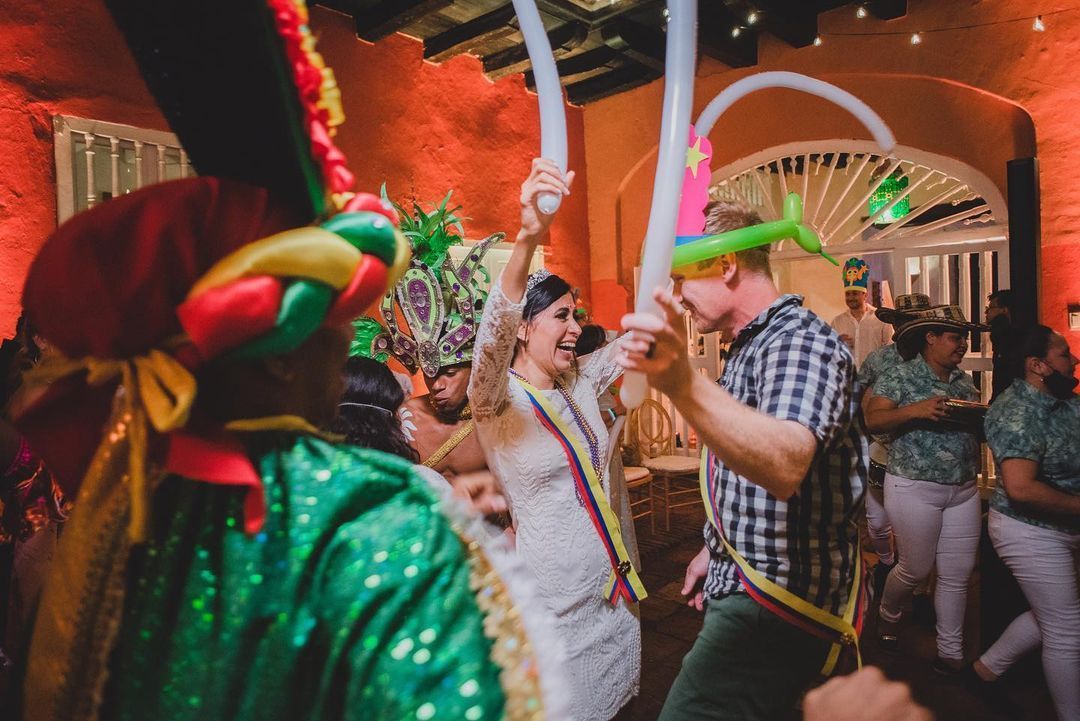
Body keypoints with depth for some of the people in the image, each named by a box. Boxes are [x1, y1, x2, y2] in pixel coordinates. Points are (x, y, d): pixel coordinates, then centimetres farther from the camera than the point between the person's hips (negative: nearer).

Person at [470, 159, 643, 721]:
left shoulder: (581, 382, 4)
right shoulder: (497, 401, -16)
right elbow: (494, 332, -36)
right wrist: (528, 238, -51)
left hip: (613, 582, 7)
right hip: (556, 598, -6)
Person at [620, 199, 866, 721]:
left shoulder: (801, 341, -19)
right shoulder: (748, 347, 13)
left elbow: (784, 467, -41)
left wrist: (683, 386, -55)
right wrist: (714, 549, 23)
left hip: (776, 606, -10)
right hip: (739, 587, 10)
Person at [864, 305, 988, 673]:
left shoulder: (965, 381, 12)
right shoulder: (900, 377, -8)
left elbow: (979, 428, 15)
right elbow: (873, 420, -17)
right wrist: (915, 410, -30)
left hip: (964, 490, 6)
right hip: (915, 488, -6)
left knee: (957, 574, 10)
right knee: (916, 568, 6)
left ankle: (951, 651, 25)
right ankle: (887, 614, 36)